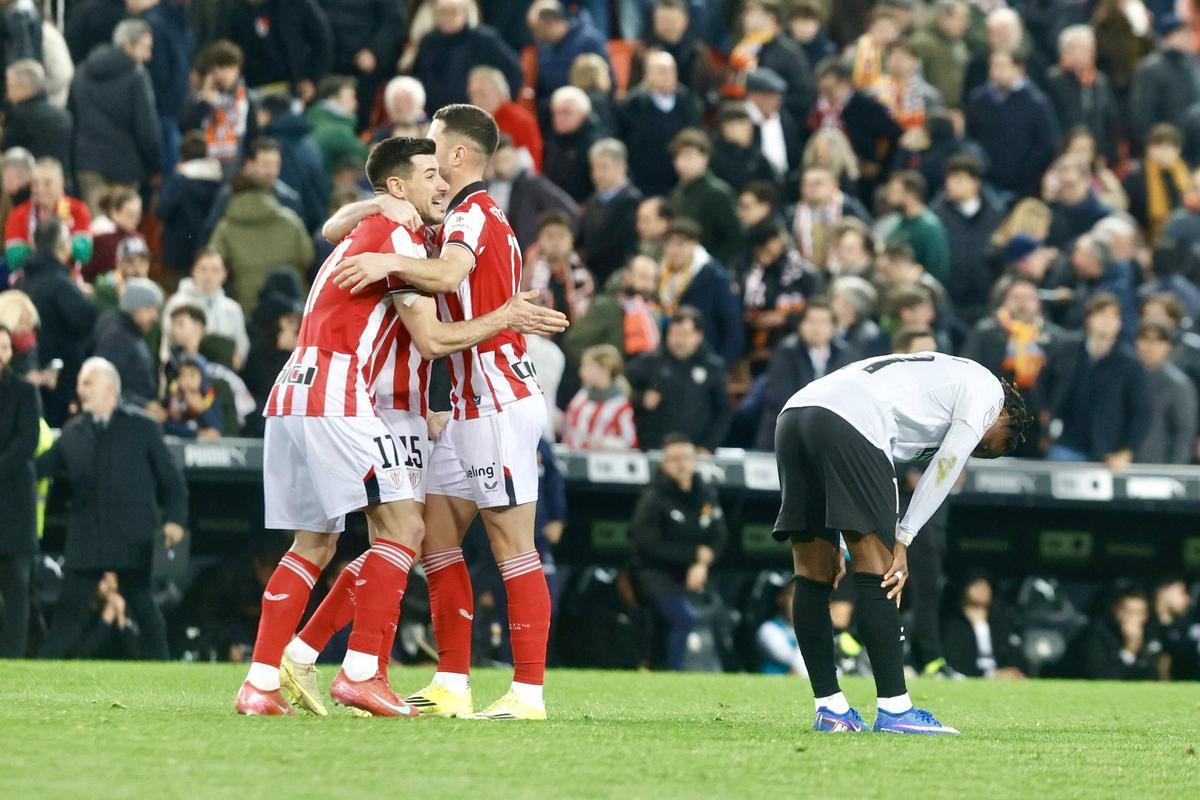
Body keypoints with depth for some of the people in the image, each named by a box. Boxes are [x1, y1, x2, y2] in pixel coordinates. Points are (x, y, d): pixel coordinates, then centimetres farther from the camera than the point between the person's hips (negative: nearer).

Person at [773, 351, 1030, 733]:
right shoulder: (987, 389, 17)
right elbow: (945, 467, 5)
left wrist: (832, 542, 24)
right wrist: (902, 540, 6)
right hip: (849, 424, -9)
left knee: (814, 574, 11)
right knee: (876, 571, -5)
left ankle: (830, 709, 14)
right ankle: (894, 710, -6)